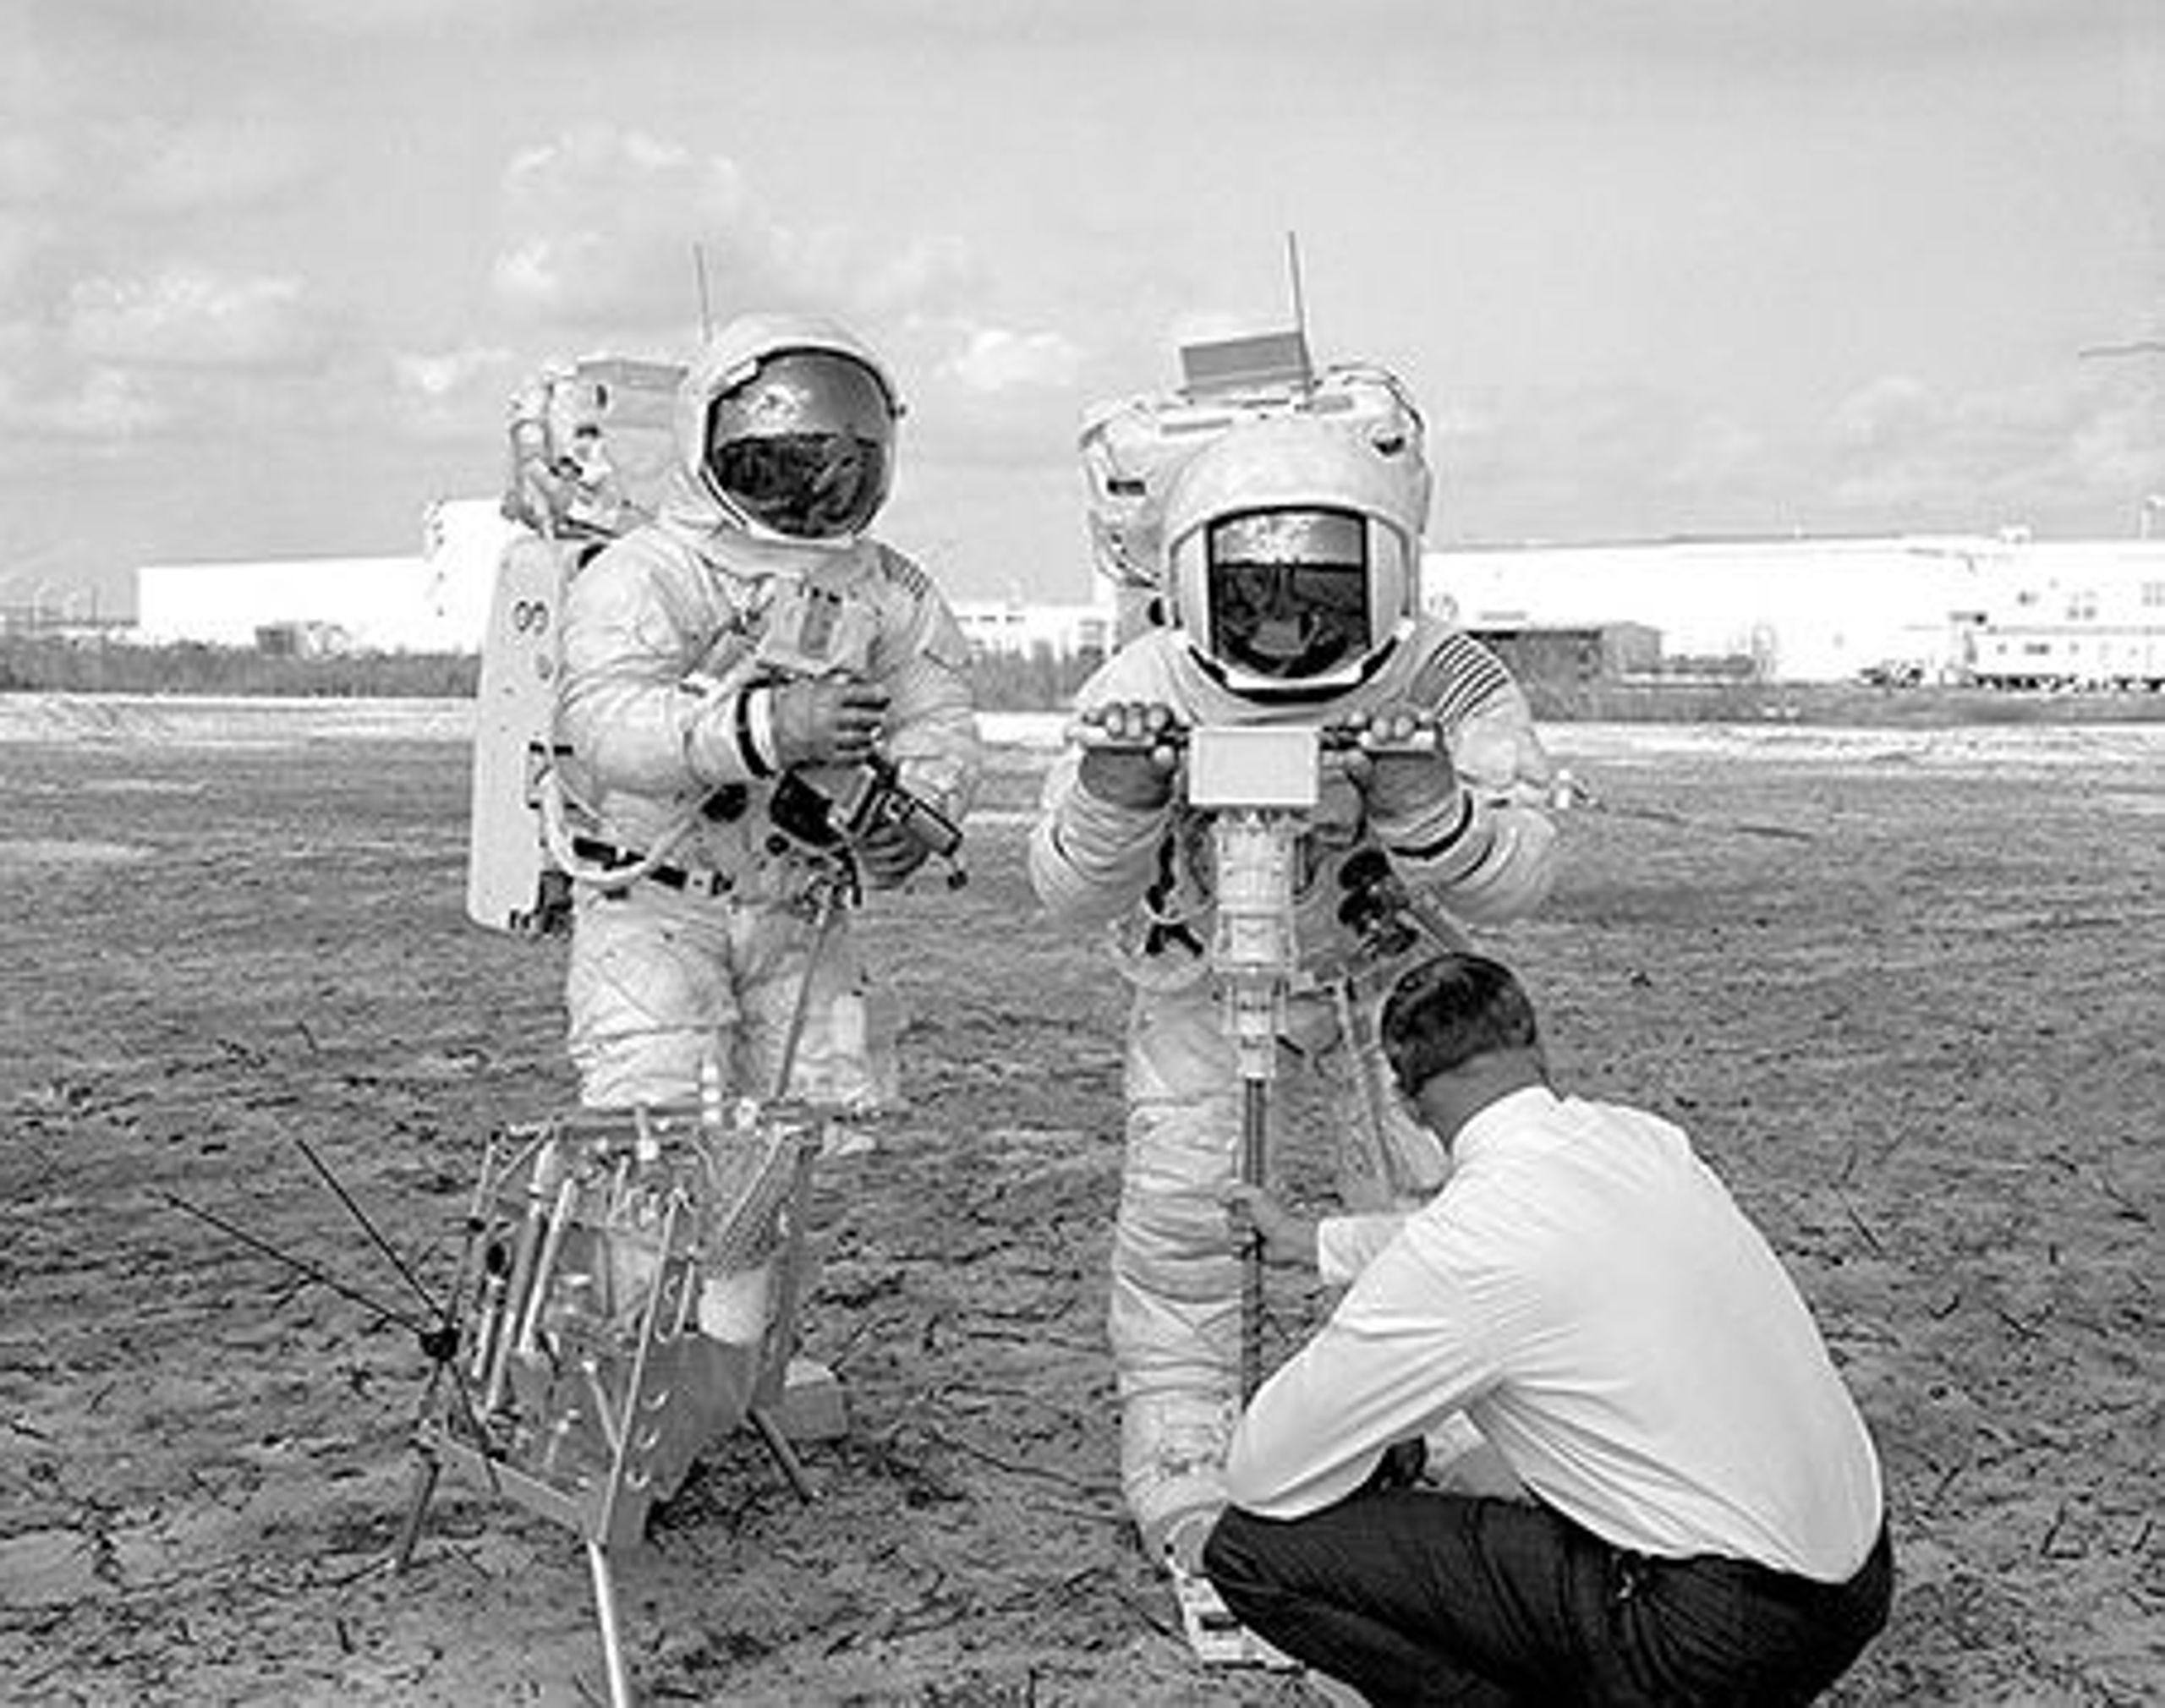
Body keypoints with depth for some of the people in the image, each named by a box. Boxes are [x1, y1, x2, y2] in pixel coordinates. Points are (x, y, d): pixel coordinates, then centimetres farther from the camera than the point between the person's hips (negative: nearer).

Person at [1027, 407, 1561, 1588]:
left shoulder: (1446, 684, -27)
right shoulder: (1149, 690, -27)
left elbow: (1511, 884, -31)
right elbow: (1067, 897, -25)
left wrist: (1424, 805, -52)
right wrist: (1114, 799, -47)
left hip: (1391, 971, 1)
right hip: (1204, 973, 0)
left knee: (1439, 1197, -6)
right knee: (1178, 1198, -12)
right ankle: (1182, 1478, 6)